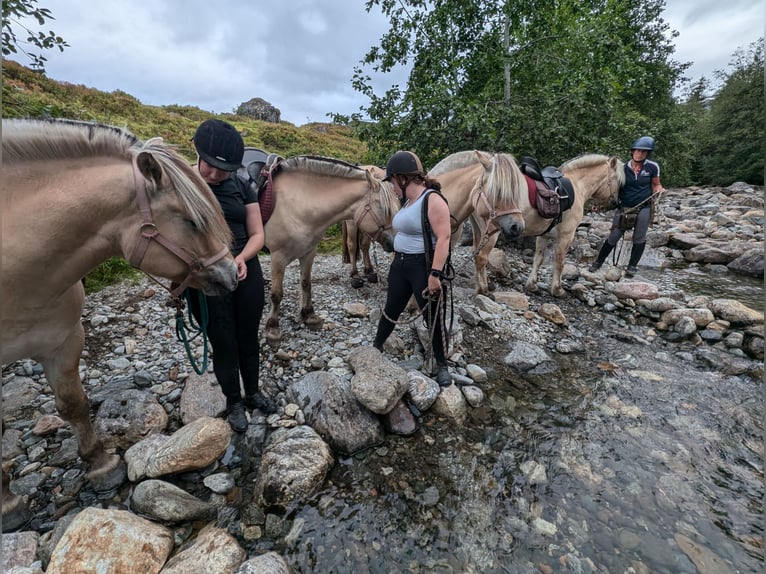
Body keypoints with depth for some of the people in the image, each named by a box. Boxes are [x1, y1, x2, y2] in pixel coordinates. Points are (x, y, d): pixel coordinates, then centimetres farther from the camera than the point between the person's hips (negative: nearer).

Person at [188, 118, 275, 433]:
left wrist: (241, 258, -18)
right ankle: (233, 402, 34)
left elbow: (257, 234, 1)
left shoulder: (241, 187, 1)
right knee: (223, 344, 11)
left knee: (249, 338, 16)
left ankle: (253, 393, 40)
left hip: (246, 273, 3)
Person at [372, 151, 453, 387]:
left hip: (423, 267, -8)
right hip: (400, 265, 8)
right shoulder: (407, 201, 12)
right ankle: (376, 347, 38)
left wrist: (435, 274, -27)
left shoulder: (433, 200, -16)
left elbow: (443, 238, -23)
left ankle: (442, 365, 21)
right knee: (391, 309, 18)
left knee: (432, 316, 4)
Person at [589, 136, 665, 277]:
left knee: (639, 238, 8)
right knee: (613, 237, 2)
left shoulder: (652, 167, -5)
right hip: (624, 207, 0)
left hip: (644, 208, 1)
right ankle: (598, 262, 15)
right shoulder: (623, 168, -6)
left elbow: (656, 185, 8)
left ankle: (632, 266, 20)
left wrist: (659, 190, -15)